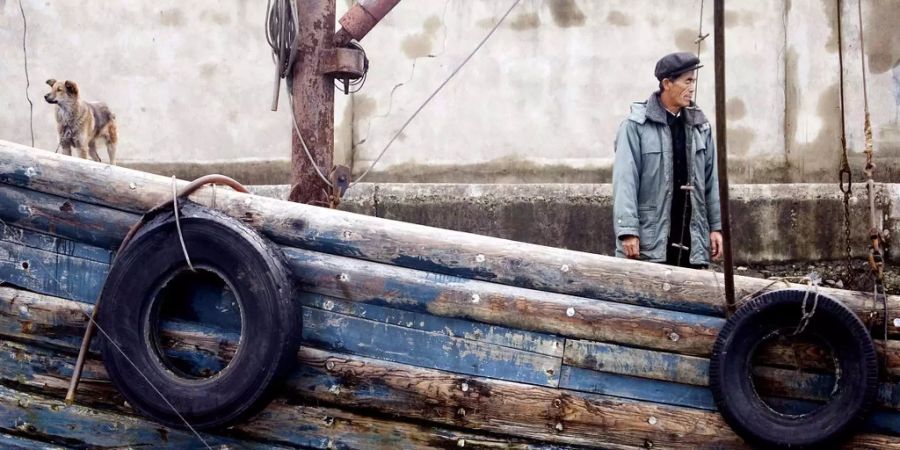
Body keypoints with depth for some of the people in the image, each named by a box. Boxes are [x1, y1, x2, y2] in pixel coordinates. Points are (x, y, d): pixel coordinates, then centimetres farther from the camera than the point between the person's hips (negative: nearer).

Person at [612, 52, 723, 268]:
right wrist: (628, 231, -16)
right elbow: (624, 180, -9)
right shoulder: (635, 126, -4)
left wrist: (716, 226, 9)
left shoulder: (700, 126, 12)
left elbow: (712, 179, 14)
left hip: (691, 239, 5)